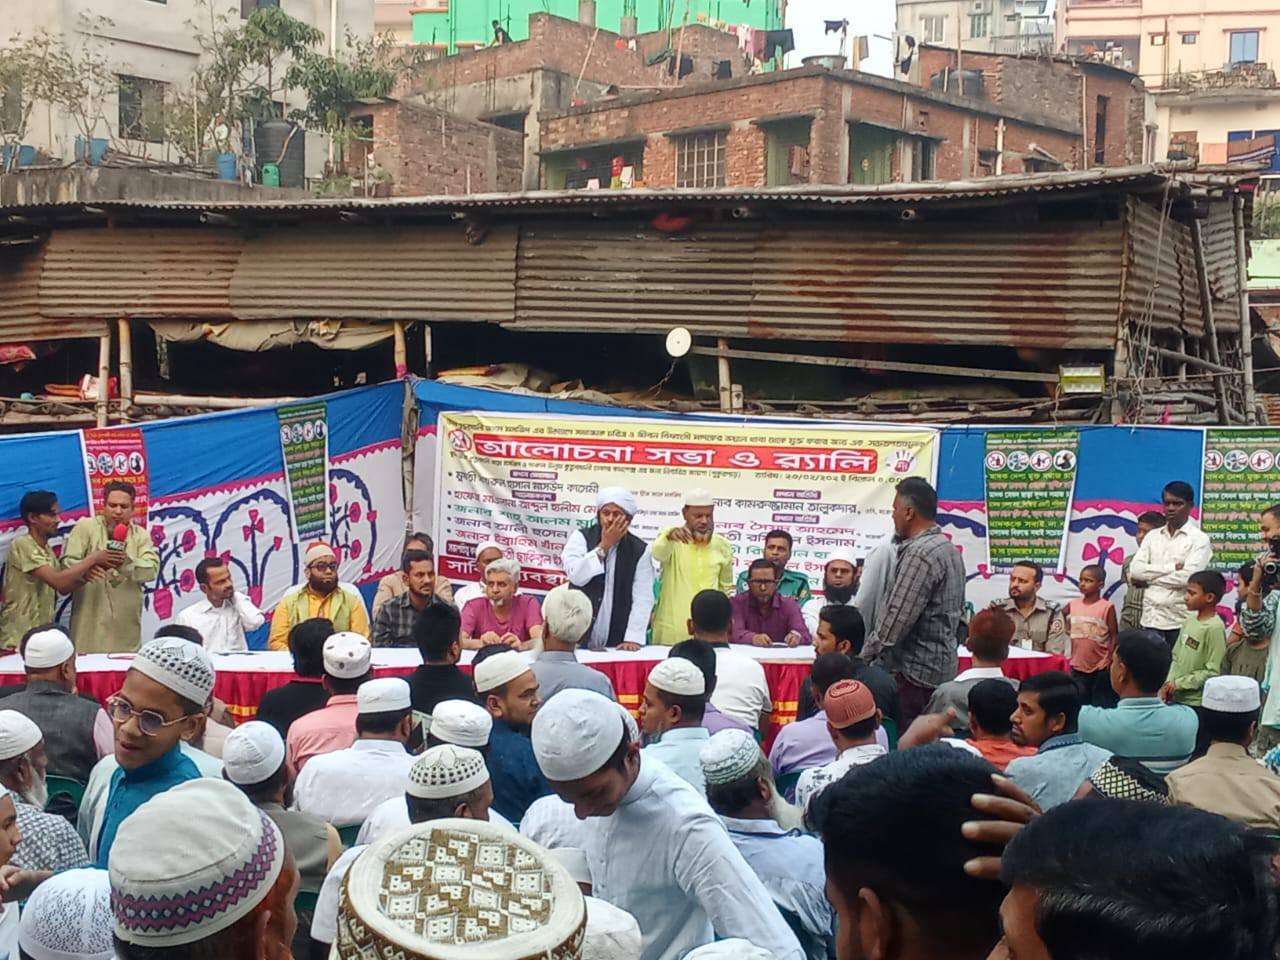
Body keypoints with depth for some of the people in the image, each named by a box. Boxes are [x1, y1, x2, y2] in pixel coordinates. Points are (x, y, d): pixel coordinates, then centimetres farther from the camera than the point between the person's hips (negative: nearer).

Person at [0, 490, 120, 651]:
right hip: (18, 639, -8)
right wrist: (92, 558, -15)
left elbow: (63, 588, 10)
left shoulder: (46, 549, 12)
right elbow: (58, 581, -23)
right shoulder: (22, 545, -15)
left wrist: (86, 575, -8)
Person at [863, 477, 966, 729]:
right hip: (941, 667, 10)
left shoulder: (920, 554, -17)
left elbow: (897, 618, -20)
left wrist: (865, 656, -8)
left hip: (914, 671, -9)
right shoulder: (949, 549, 14)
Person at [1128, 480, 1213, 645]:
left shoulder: (1199, 539, -1)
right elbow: (1135, 570, 0)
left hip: (1180, 621, -4)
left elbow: (1188, 577, -14)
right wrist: (1172, 567, -9)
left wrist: (1150, 576, -5)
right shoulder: (1152, 536, 13)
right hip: (1150, 619, 4)